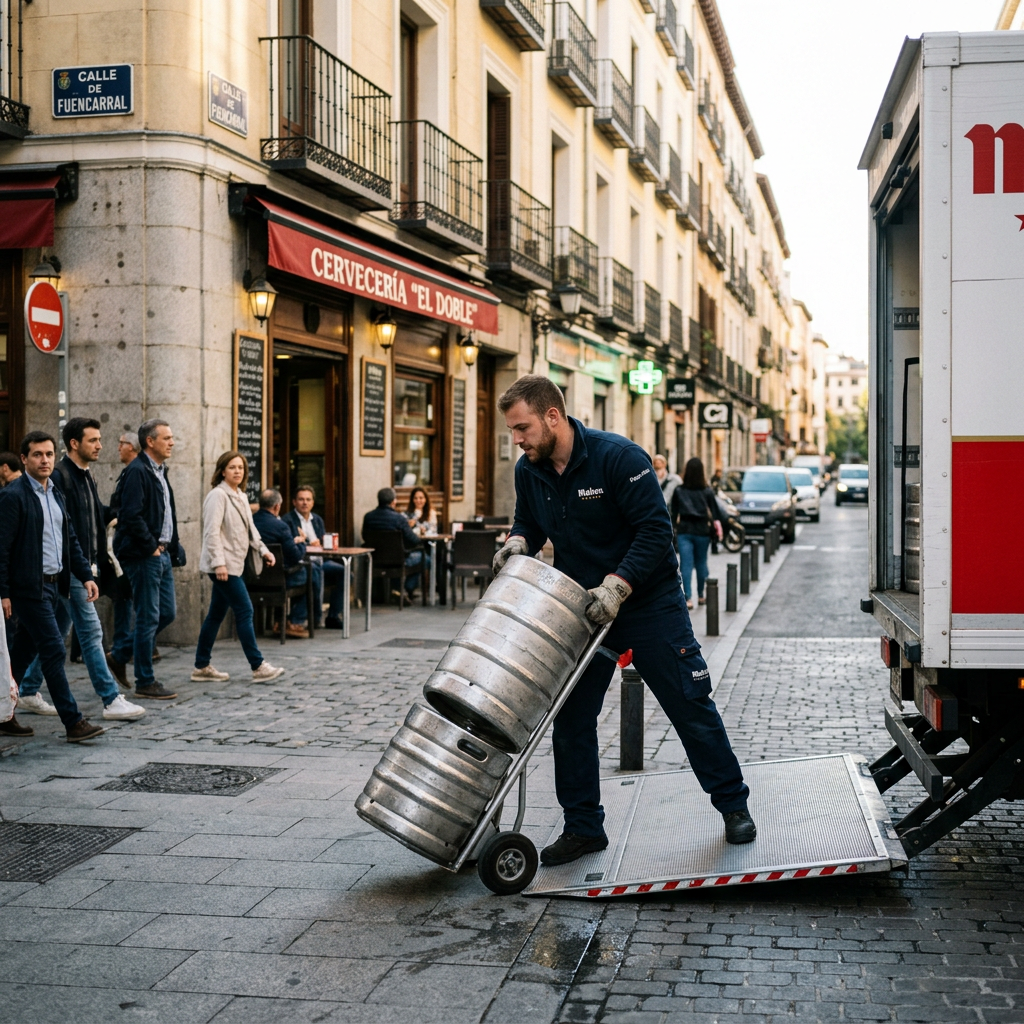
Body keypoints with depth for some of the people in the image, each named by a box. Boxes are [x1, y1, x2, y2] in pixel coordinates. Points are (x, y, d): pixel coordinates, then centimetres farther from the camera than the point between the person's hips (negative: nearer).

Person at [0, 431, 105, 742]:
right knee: (54, 650, -9)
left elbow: (70, 540, 18)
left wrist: (86, 575, 9)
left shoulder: (55, 494, 14)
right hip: (29, 587, -8)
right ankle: (73, 722, -6)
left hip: (53, 585, 8)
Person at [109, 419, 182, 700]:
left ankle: (120, 655, 26)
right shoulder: (137, 471, -14)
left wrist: (170, 548, 11)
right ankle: (145, 682, 6)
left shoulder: (160, 471, 16)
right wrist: (151, 547, -15)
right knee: (148, 618, -3)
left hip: (161, 553, 10)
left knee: (167, 613, 12)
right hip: (143, 556, -9)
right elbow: (131, 516, -22)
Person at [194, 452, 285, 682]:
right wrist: (218, 562, -24)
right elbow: (212, 532, -18)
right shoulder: (218, 495, -12)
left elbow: (250, 528, 23)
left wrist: (263, 550, 10)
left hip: (234, 564, 9)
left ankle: (202, 667, 18)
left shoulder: (241, 496, 16)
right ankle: (258, 667, -6)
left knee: (216, 615, 12)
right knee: (245, 611, -9)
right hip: (223, 565, -9)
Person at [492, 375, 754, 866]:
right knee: (571, 717, 2)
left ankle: (733, 804, 19)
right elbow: (528, 522, 15)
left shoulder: (619, 457, -21)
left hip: (649, 601, -5)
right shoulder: (528, 471, -2)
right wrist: (518, 542, -8)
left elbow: (655, 531, -22)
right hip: (581, 608, 5)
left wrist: (617, 585, -31)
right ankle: (582, 827, 13)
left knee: (690, 705, 2)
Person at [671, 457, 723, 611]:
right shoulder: (707, 492, -1)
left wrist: (673, 528, 14)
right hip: (702, 531, 1)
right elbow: (715, 513, -1)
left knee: (686, 565, -4)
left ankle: (688, 598, -14)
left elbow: (674, 513, 5)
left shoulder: (679, 491, 0)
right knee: (701, 563, 14)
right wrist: (718, 529, 7)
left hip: (684, 531, -1)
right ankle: (701, 595, 24)